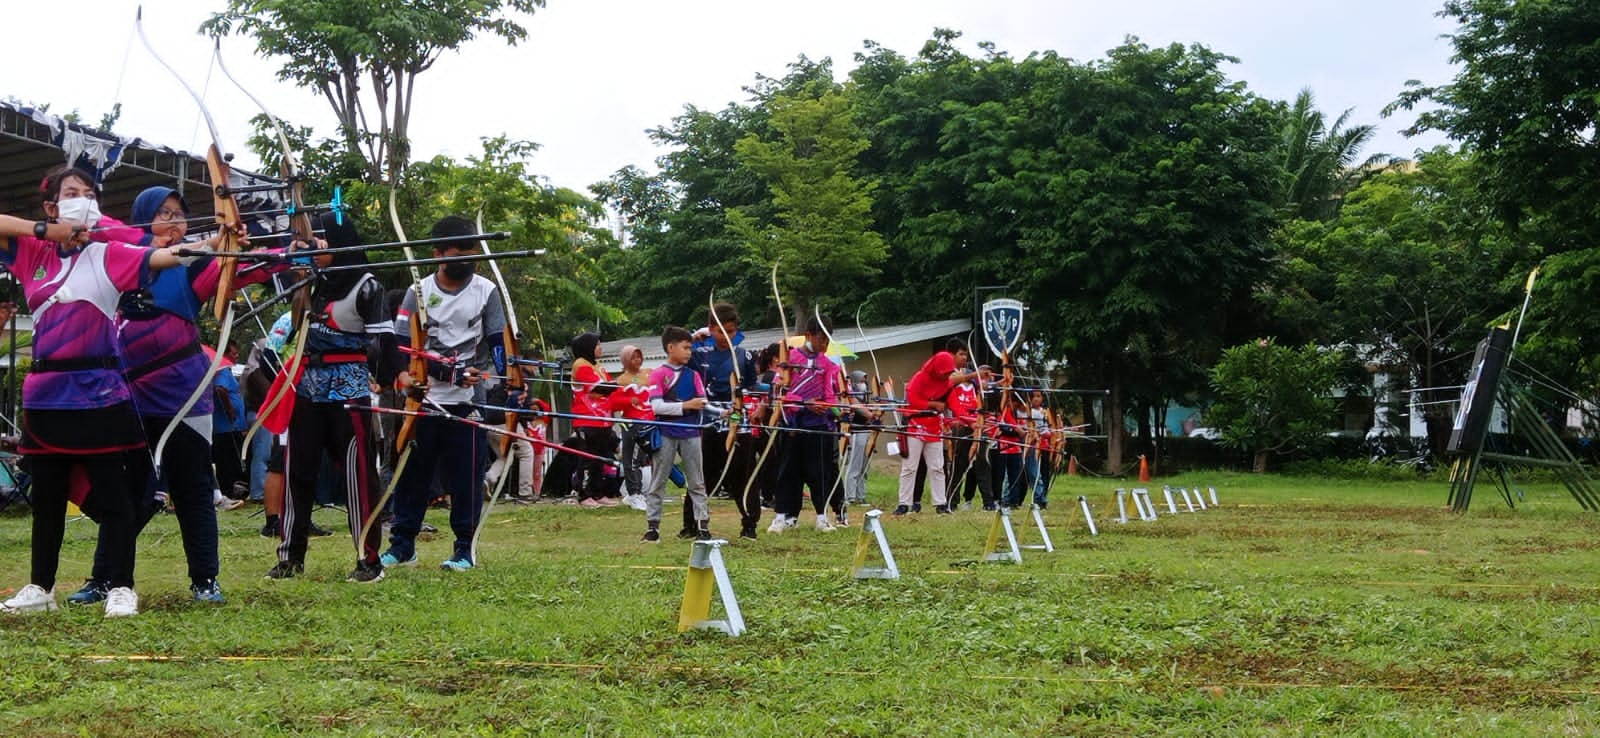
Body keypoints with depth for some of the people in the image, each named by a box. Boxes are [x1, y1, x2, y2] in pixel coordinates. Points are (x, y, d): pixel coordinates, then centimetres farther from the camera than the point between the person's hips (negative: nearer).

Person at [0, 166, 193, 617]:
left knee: (113, 495, -2)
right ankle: (39, 588, 24)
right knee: (46, 496, 14)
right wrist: (46, 231, -6)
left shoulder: (108, 256, -2)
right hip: (46, 392, 4)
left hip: (98, 391, -4)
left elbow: (163, 257, -16)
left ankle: (120, 589, 5)